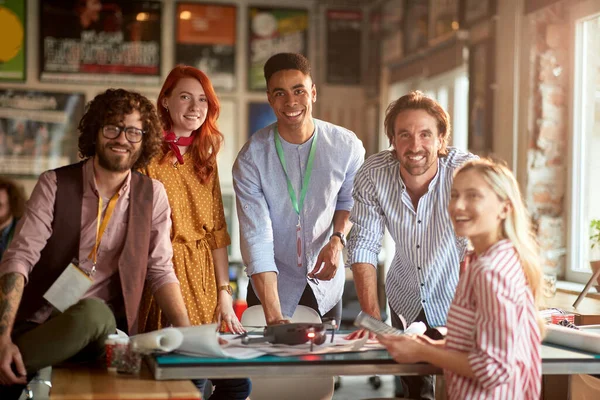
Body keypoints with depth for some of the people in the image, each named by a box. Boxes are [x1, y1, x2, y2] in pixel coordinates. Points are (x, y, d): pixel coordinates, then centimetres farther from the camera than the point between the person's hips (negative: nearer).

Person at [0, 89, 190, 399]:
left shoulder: (152, 195, 5)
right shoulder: (56, 184, -1)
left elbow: (160, 271, 8)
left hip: (104, 326, 3)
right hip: (39, 323, -2)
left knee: (92, 312, -32)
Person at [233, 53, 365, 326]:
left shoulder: (347, 147, -11)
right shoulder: (251, 159, -16)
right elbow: (256, 239, -23)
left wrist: (337, 240, -12)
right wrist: (274, 317, -32)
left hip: (326, 288, 2)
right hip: (275, 286, -2)